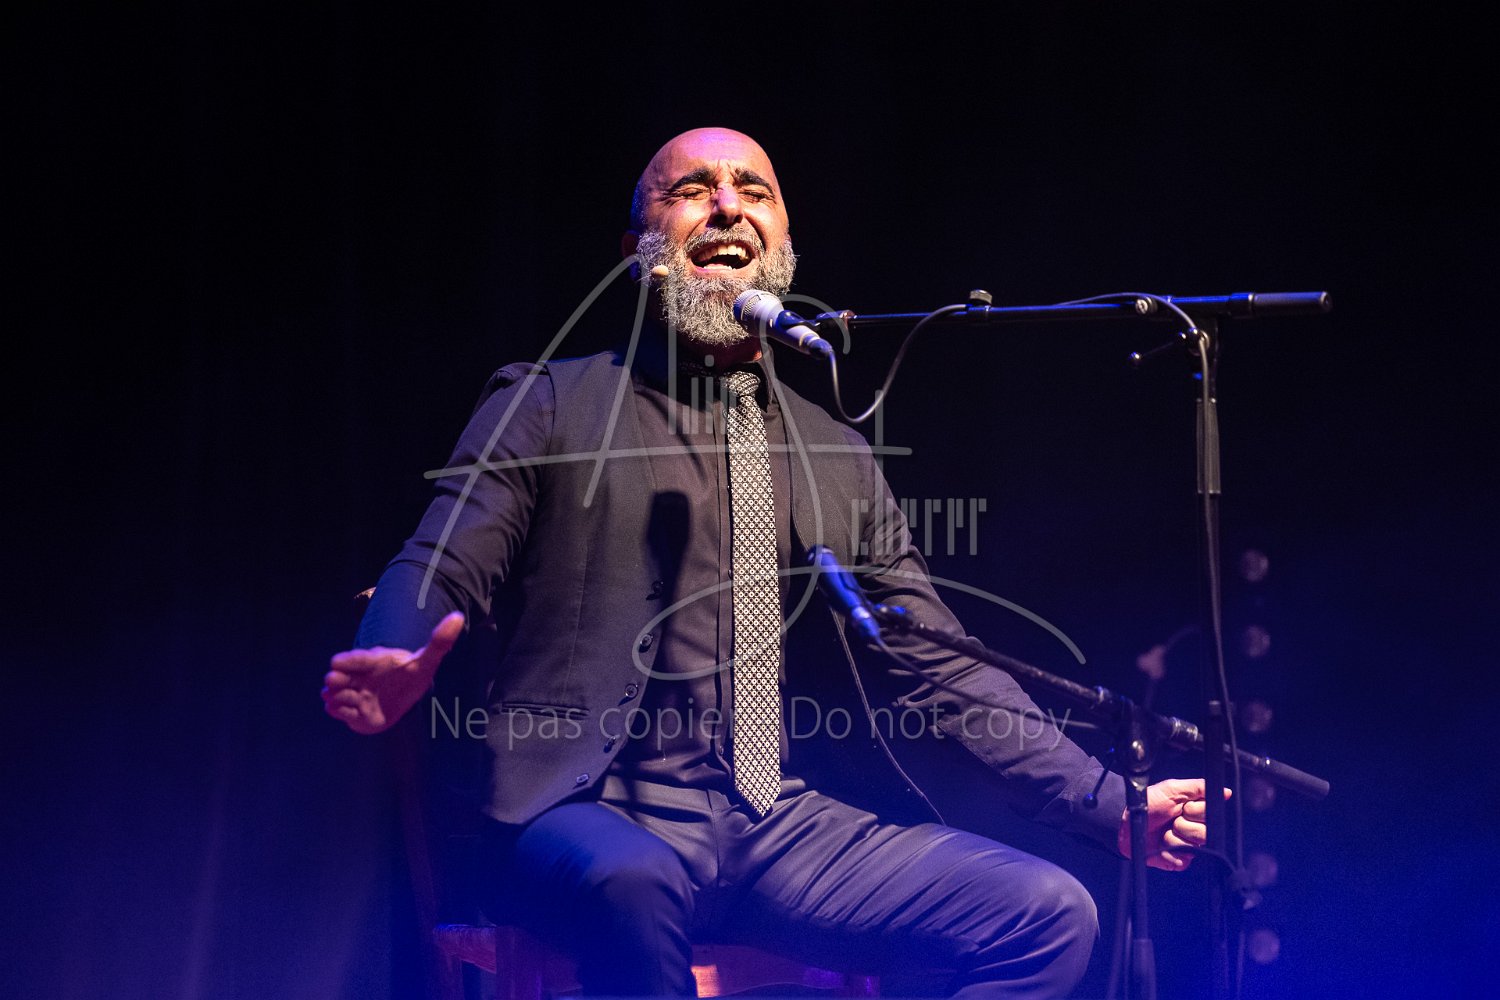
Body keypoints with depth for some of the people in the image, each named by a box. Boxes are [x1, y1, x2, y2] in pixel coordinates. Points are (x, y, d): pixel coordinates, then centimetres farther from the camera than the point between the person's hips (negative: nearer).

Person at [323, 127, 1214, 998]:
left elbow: (941, 668, 18)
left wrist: (1110, 804, 7)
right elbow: (439, 573, 0)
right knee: (630, 882, -39)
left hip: (793, 831, 4)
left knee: (1051, 913, -16)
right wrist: (394, 667, -25)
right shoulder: (551, 405, 10)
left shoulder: (840, 458, 20)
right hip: (602, 815, -4)